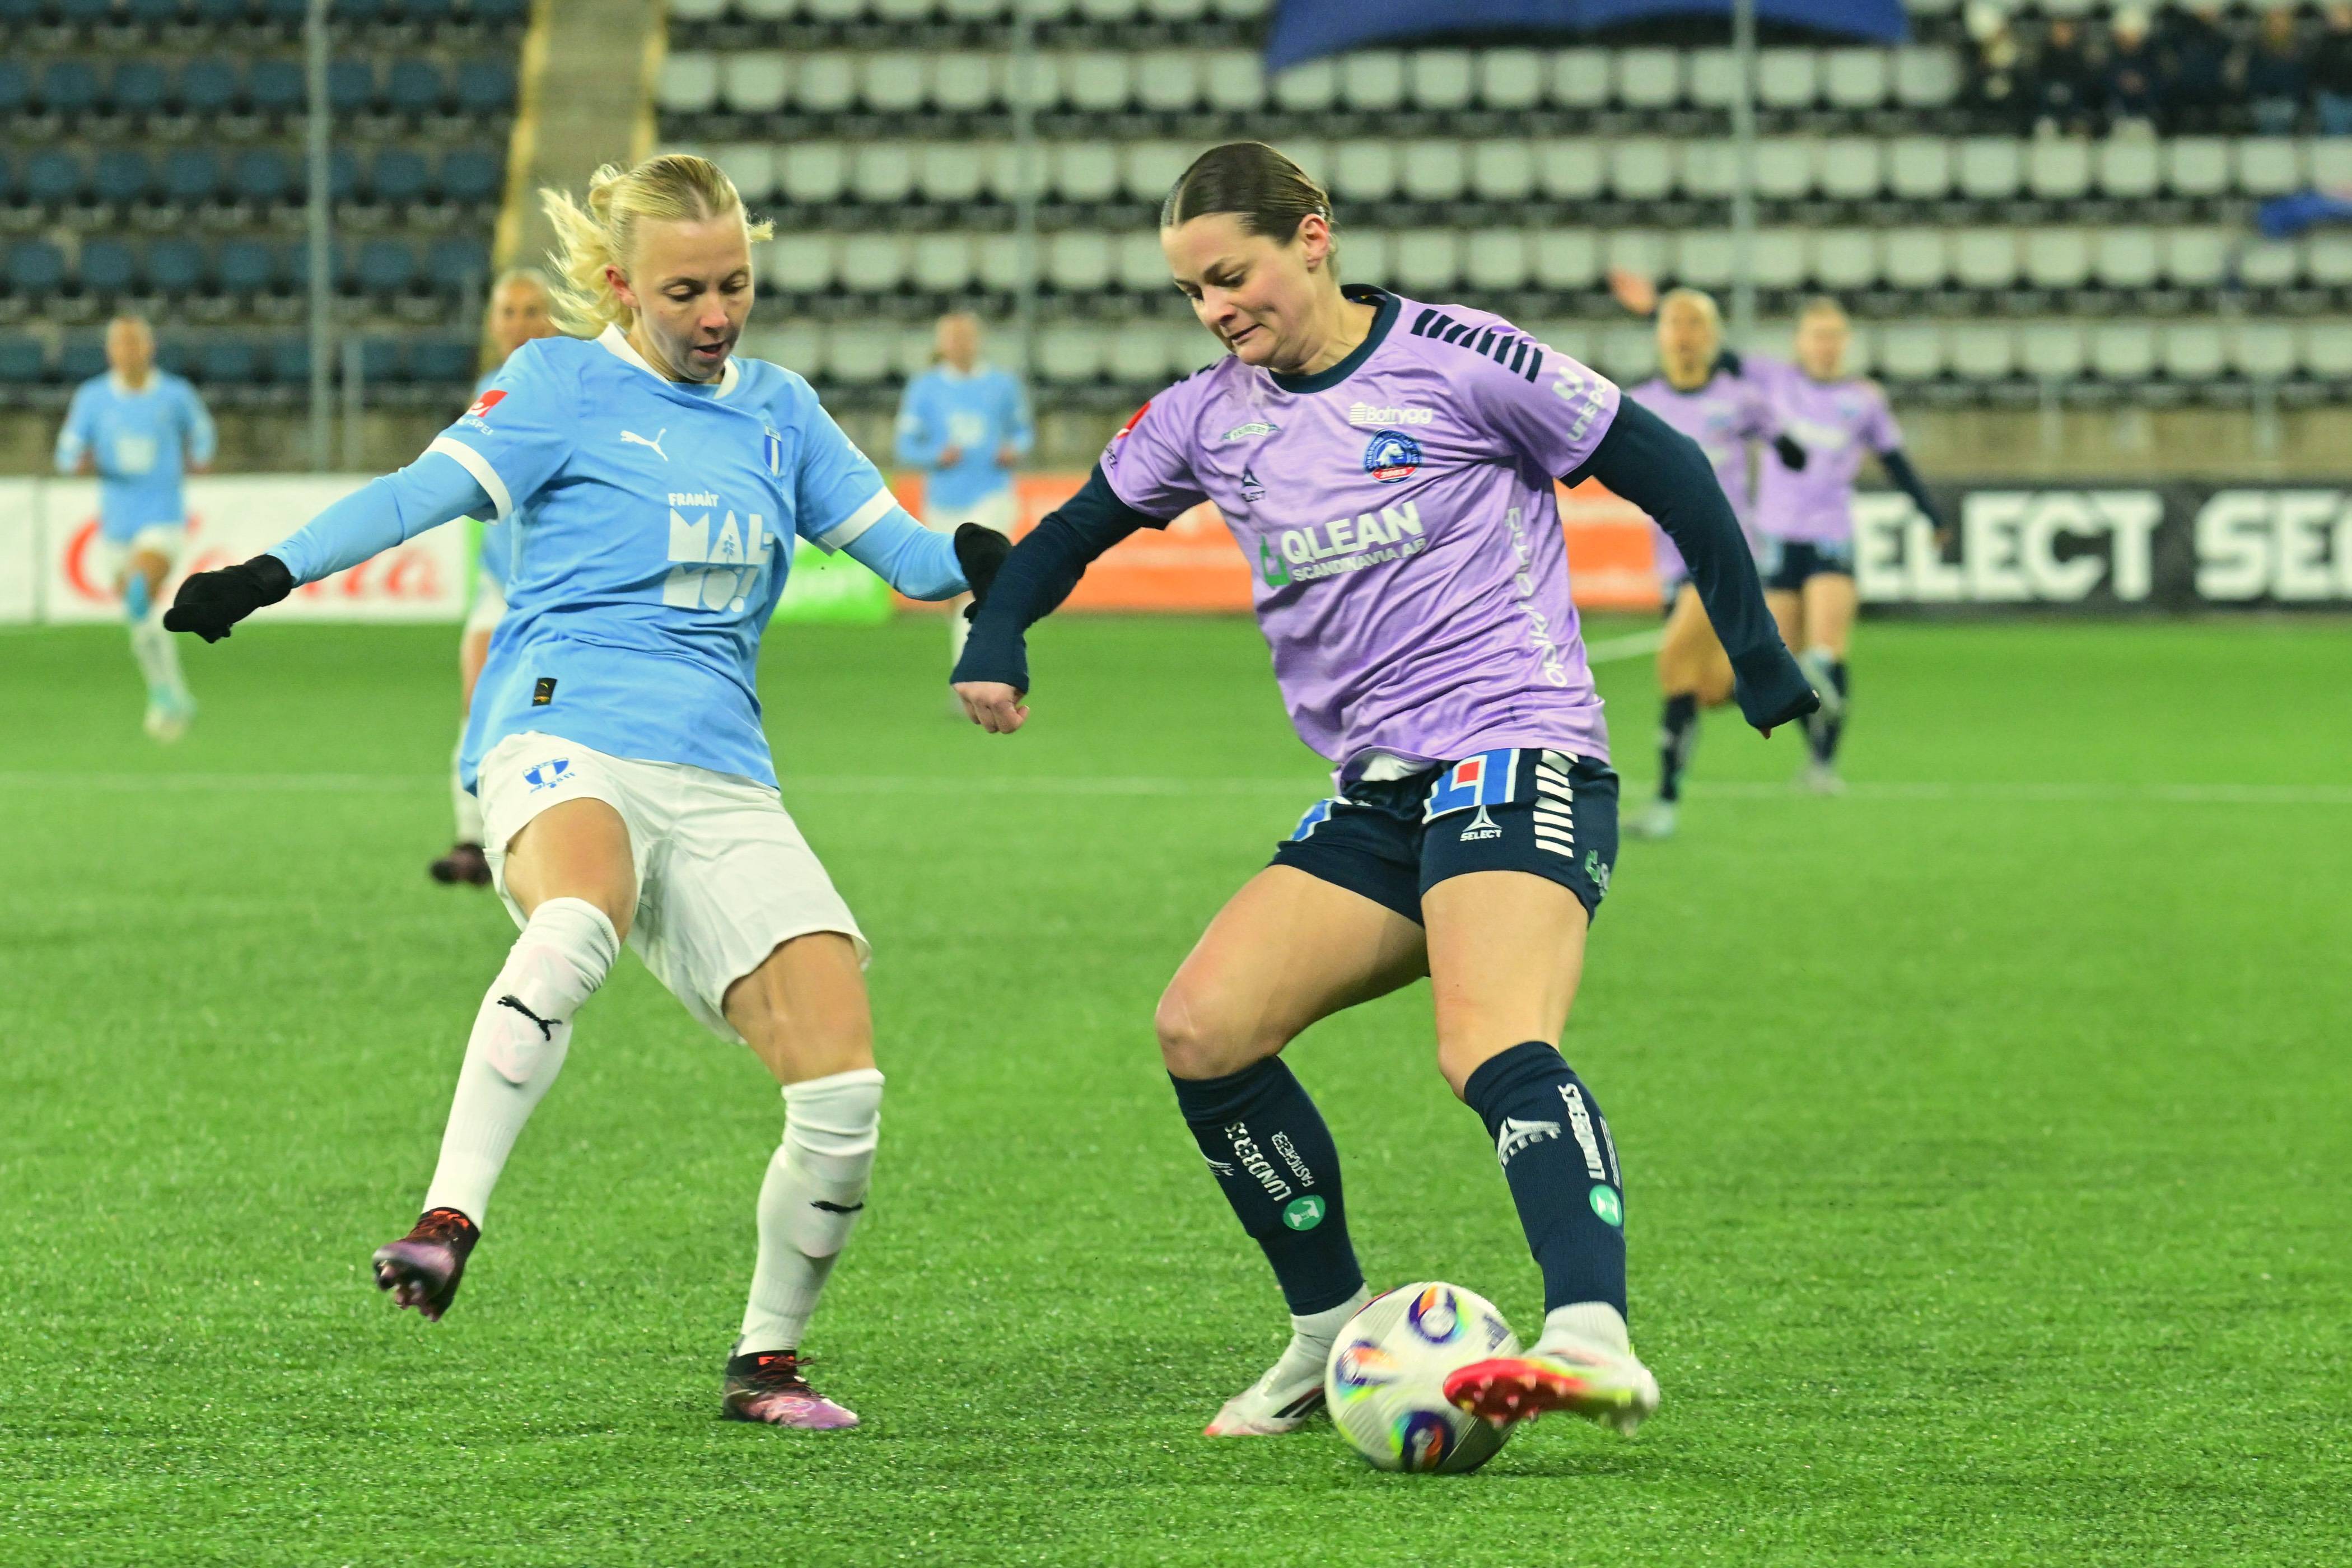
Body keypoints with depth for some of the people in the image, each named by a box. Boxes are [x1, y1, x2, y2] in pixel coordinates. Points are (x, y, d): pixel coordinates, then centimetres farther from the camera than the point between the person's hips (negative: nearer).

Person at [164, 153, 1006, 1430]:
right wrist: (268, 574, -21)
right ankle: (448, 1221, -45)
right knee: (575, 926, -41)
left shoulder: (779, 409, 20)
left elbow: (896, 544, 19)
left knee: (844, 1086, -9)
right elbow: (430, 489, -6)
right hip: (567, 738, -5)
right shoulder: (568, 384, 6)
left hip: (721, 782, 5)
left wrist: (975, 561, -5)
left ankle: (768, 1360, 11)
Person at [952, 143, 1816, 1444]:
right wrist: (994, 639, 4)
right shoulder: (1207, 421, 11)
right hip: (1375, 795, 7)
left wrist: (1762, 664, 3)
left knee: (1493, 1049, -30)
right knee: (1200, 1031, -8)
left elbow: (1662, 471, 2)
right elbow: (1076, 529, 25)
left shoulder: (1454, 363, -5)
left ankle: (1593, 1340, -48)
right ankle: (1333, 1332, 6)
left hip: (1516, 751, -7)